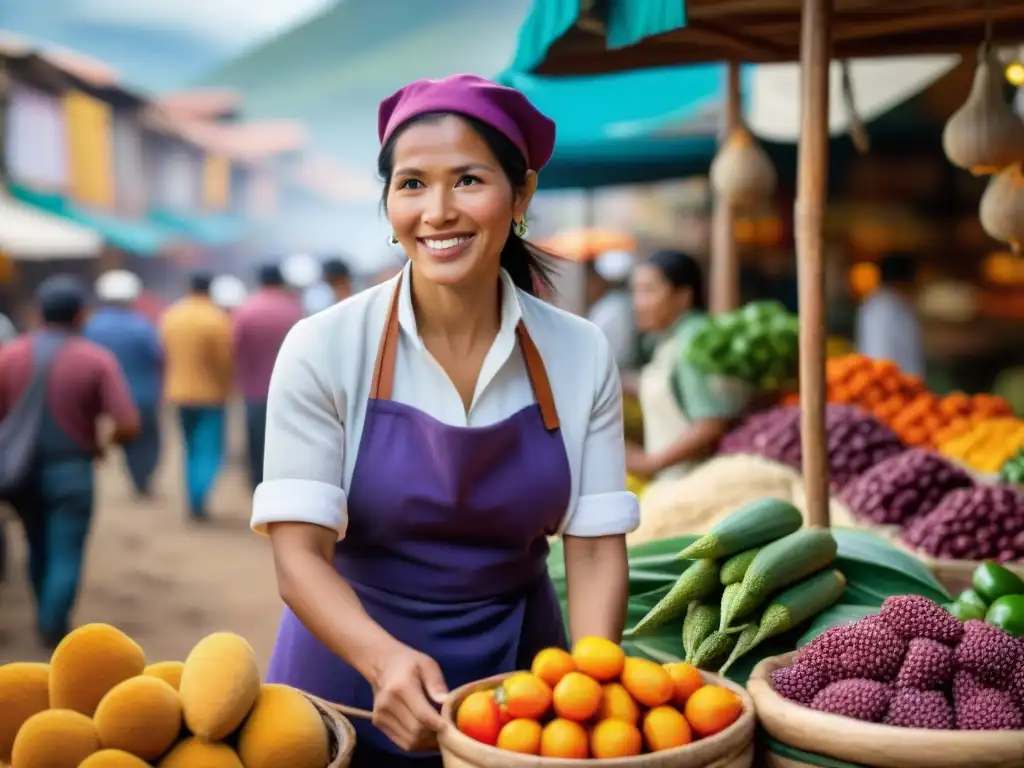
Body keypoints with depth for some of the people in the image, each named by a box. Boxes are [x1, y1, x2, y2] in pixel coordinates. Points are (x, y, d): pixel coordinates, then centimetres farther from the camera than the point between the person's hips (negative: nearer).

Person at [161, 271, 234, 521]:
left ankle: (194, 504, 21)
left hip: (180, 391, 5)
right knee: (211, 450, -1)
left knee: (192, 449, 18)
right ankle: (198, 499, -19)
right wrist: (227, 386, 3)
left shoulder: (171, 315, 2)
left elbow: (166, 353, 7)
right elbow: (226, 360, -13)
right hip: (211, 393, -5)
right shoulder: (217, 319, -14)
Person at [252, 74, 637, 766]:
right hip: (352, 665, -2)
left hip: (516, 673, 2)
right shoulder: (323, 350, -14)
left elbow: (595, 549, -8)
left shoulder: (581, 355, -8)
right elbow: (300, 557, -16)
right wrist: (387, 660, -33)